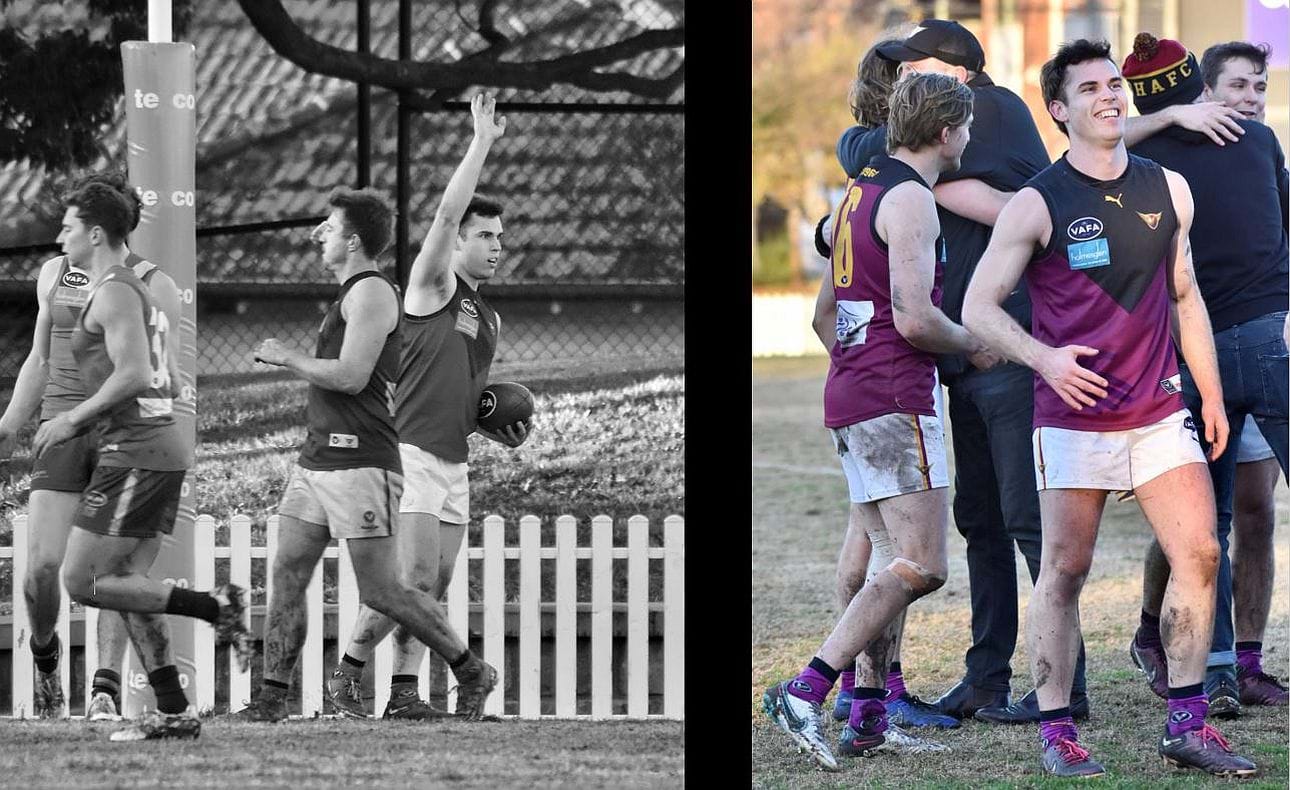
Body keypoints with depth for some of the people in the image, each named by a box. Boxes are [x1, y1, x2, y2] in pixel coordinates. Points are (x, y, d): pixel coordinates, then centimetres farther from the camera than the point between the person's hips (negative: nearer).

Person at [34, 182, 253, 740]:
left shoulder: (114, 292, -10)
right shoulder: (137, 291, 21)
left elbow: (133, 375, -22)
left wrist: (73, 420, -13)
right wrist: (81, 421, 23)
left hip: (135, 457, -10)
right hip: (162, 448, 10)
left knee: (81, 582, -8)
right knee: (126, 582, 11)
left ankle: (215, 607, -12)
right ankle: (173, 712, 8)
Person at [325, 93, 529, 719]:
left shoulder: (489, 319, 21)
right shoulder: (433, 286, -2)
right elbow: (446, 213, -17)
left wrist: (500, 430, 10)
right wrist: (483, 140, -16)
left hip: (453, 462, 8)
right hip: (411, 452, -8)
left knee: (434, 584, 4)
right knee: (415, 576, -15)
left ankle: (404, 692, 7)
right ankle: (348, 669, -1)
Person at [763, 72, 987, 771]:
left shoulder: (861, 189, 18)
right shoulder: (911, 200, -12)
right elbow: (914, 319, -20)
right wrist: (975, 344, -2)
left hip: (848, 393, 10)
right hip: (895, 400, -10)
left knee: (891, 558, 12)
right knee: (922, 567, -11)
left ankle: (868, 718, 7)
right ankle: (806, 693, -18)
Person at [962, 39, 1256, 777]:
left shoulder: (1169, 190, 8)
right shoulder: (1037, 205, -6)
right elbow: (980, 306, -6)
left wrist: (1212, 396, 16)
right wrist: (1045, 358, -23)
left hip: (1160, 411, 4)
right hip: (1075, 417, -4)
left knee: (1199, 554, -3)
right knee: (1065, 570, -2)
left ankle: (1188, 724, 4)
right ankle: (1057, 731, 5)